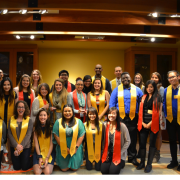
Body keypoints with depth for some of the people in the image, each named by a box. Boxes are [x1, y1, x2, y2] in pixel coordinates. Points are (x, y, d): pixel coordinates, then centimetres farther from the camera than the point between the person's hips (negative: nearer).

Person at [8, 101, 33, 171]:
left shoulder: (29, 120, -6)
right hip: (14, 147, 2)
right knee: (16, 167, 6)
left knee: (25, 167, 3)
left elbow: (28, 135, -11)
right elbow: (9, 134, -4)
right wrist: (16, 145, -14)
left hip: (26, 146, -2)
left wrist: (21, 147, -18)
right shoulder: (11, 119, -1)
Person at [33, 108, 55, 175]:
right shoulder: (36, 128, 0)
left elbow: (51, 144, -5)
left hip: (49, 153, -1)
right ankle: (41, 165, 12)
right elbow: (36, 143, -2)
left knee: (47, 172, -22)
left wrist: (47, 158, -14)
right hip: (38, 152, 1)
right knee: (37, 172, -19)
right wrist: (39, 157, -13)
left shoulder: (50, 128, -5)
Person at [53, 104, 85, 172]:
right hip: (62, 149, 0)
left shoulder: (78, 121, -2)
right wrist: (65, 148, -9)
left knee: (74, 168, 2)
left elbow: (81, 135, -4)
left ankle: (72, 165, 36)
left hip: (75, 148, 0)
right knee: (64, 169, 4)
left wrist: (76, 147, -10)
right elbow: (56, 135, -5)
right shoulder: (58, 122, -2)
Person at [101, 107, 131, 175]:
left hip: (119, 155, -3)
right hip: (107, 154, 3)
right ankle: (111, 164, 20)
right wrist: (105, 153, -3)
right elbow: (104, 140, 5)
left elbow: (128, 141, -8)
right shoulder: (105, 125, -2)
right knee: (103, 171, -13)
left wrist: (120, 153, -10)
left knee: (113, 172, -17)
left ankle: (120, 164, 17)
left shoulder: (122, 126, -14)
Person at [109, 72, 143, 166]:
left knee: (133, 138, 8)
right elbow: (111, 104, 3)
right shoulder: (116, 90, 5)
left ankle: (132, 157, 23)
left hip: (133, 118, 1)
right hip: (120, 117, 0)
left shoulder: (137, 90, 7)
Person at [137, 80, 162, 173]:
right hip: (143, 124, 3)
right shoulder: (143, 97, 11)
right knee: (142, 143, 4)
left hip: (153, 124, -3)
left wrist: (150, 123, -11)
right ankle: (142, 162, 17)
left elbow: (159, 112, -6)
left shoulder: (158, 98, 0)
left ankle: (149, 164, 14)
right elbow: (141, 111, 9)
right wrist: (142, 123, -3)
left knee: (152, 144, 4)